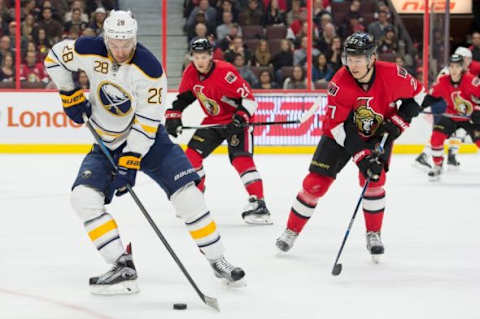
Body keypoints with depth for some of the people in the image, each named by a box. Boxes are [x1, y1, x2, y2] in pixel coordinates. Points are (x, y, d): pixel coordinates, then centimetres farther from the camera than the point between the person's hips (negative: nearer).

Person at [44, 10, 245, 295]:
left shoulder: (150, 69, -24)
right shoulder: (90, 52, -15)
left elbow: (146, 122, -23)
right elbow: (55, 57, 4)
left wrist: (130, 163, -28)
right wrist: (71, 95, -3)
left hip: (148, 139, -3)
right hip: (106, 144, 3)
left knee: (186, 193, -16)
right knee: (84, 196, -18)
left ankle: (218, 261, 0)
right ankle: (123, 268, -17)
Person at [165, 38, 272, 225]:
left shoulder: (225, 72, -26)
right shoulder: (191, 73, -4)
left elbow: (248, 98, -25)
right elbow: (183, 97, 12)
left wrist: (241, 117, -36)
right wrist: (173, 116, 1)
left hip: (237, 120, -7)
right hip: (213, 121, 7)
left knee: (241, 159, -22)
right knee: (192, 154, 0)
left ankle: (258, 204, -24)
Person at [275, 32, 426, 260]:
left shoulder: (392, 75, -24)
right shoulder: (340, 83, -28)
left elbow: (416, 94, -4)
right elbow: (338, 126, -26)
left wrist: (397, 123, -14)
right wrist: (361, 155, -33)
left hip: (378, 132, 1)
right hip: (341, 133, -1)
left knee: (374, 178, -18)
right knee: (316, 181, -4)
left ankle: (373, 234, 2)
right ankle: (292, 231, 12)